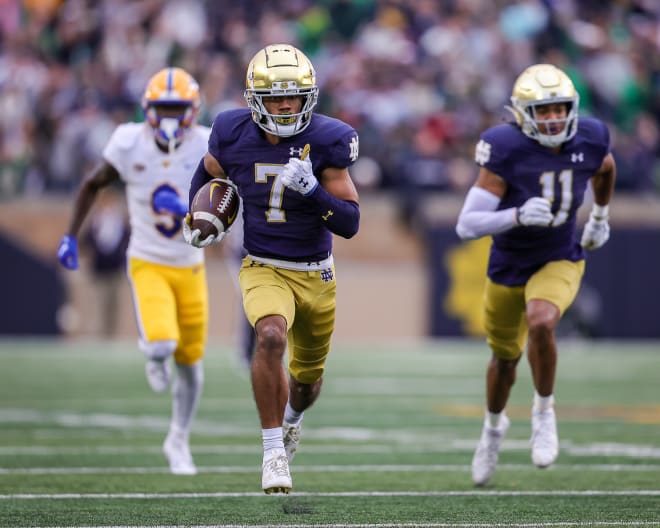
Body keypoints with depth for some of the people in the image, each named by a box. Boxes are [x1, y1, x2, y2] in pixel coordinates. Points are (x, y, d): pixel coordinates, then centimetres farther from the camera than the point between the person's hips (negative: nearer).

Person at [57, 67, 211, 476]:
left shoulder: (206, 148, -12)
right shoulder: (131, 144, -13)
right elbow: (93, 186, 4)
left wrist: (188, 211, -31)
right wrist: (71, 236, -1)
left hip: (190, 268, 2)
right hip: (148, 265, -2)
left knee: (190, 361, 10)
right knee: (162, 345, -25)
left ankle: (179, 440, 33)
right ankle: (154, 357, 16)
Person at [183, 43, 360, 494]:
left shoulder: (325, 141, -15)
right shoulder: (234, 135, -10)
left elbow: (350, 223, -16)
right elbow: (208, 172, 16)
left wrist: (312, 190, -31)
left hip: (316, 275, 1)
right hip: (264, 270, -1)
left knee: (307, 378, 18)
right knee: (271, 338, -32)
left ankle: (292, 418, 55)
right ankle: (273, 450, -21)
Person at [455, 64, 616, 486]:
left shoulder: (589, 140, -14)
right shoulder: (507, 152, -25)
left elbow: (605, 168, 14)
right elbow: (466, 225, -28)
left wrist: (600, 218, 24)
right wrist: (517, 216, -42)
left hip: (560, 262, 0)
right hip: (509, 266, 0)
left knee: (540, 325, -30)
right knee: (505, 356, 17)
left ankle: (544, 411, -5)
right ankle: (494, 425, 49)